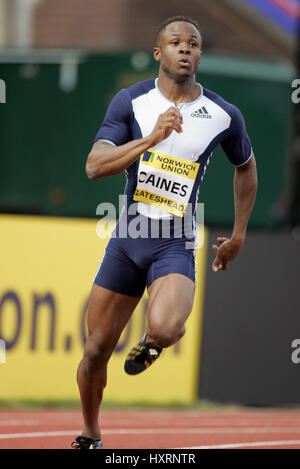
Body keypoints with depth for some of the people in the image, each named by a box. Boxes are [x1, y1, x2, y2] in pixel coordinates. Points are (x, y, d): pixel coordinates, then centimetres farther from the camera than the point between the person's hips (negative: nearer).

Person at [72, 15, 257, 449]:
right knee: (97, 350, 5)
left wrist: (238, 236, 20)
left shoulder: (224, 116, -1)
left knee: (163, 329, -30)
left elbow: (246, 167, 19)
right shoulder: (131, 101, -3)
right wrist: (150, 139, -28)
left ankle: (153, 342, 9)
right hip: (127, 237, 1)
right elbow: (95, 166, -15)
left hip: (176, 245, -1)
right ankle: (90, 437, 30)